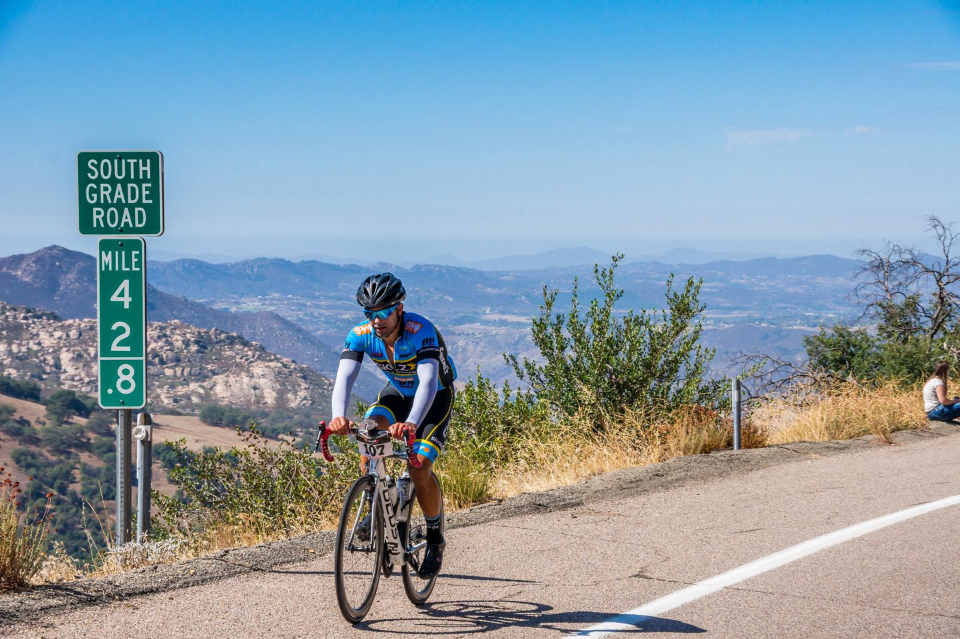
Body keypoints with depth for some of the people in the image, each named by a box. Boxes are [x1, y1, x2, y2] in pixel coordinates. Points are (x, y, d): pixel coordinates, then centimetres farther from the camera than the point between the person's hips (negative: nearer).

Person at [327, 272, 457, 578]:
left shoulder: (422, 331, -36)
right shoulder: (361, 335, -23)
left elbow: (428, 383, -48)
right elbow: (344, 378, -34)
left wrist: (411, 424, -65)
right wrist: (339, 417, -55)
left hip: (437, 396, -4)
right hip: (397, 391, 4)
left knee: (419, 468, -19)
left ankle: (435, 538, 4)